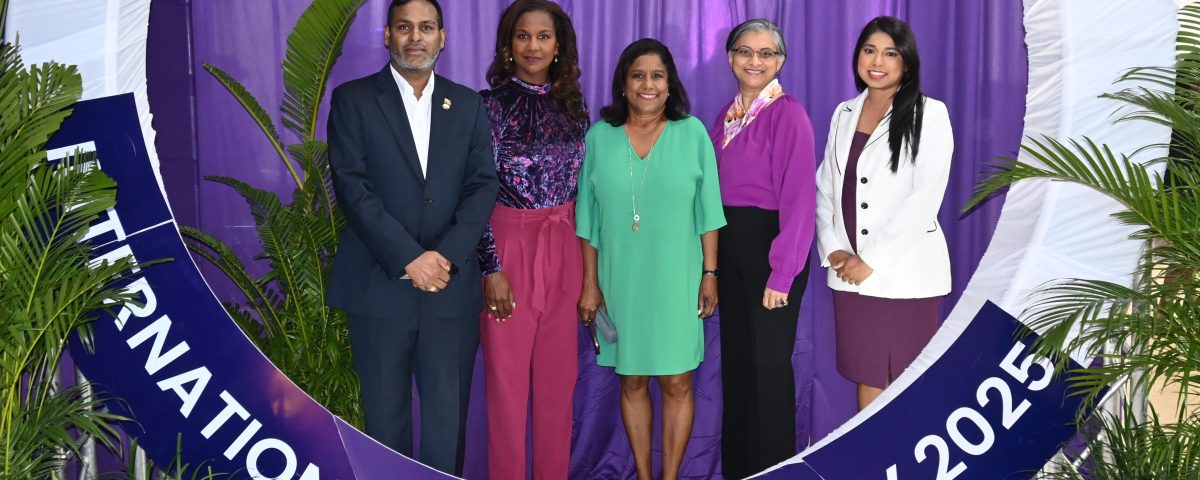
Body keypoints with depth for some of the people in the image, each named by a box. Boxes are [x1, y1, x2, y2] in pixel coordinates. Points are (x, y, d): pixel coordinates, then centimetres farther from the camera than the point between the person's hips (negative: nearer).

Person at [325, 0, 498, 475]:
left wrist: (447, 255, -12)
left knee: (447, 415, 6)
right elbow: (352, 187, -7)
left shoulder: (468, 105, 10)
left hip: (451, 288, 2)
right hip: (379, 287, -1)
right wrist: (409, 258, -15)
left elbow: (483, 185, 3)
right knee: (385, 415, 9)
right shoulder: (353, 99, 2)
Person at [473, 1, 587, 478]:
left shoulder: (572, 105, 7)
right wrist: (491, 268, -14)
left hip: (563, 250, 5)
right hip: (509, 246, -4)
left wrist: (586, 264, 11)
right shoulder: (491, 105, -7)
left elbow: (580, 186, 12)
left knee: (559, 375, 12)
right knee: (508, 377, 5)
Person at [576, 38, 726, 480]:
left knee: (676, 383, 3)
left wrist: (710, 274, -3)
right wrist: (590, 283, 2)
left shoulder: (692, 133, -2)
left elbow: (707, 213, 0)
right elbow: (589, 219, 4)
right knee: (632, 381, 10)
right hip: (620, 281, 1)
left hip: (676, 279, -1)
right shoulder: (599, 136, 0)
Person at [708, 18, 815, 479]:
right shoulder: (727, 115, 10)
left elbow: (799, 196, -16)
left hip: (768, 242, -7)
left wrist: (782, 273, -20)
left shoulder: (787, 114, -11)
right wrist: (711, 262, 4)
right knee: (735, 356, 15)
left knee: (768, 360, 3)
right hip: (728, 243, 7)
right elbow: (717, 187, 10)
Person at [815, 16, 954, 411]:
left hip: (906, 274, -4)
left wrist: (872, 260, -15)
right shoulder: (844, 114, 12)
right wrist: (832, 249, -5)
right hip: (849, 273, 4)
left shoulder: (929, 114, -4)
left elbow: (925, 199, -12)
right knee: (868, 379, 11)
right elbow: (824, 189, 11)